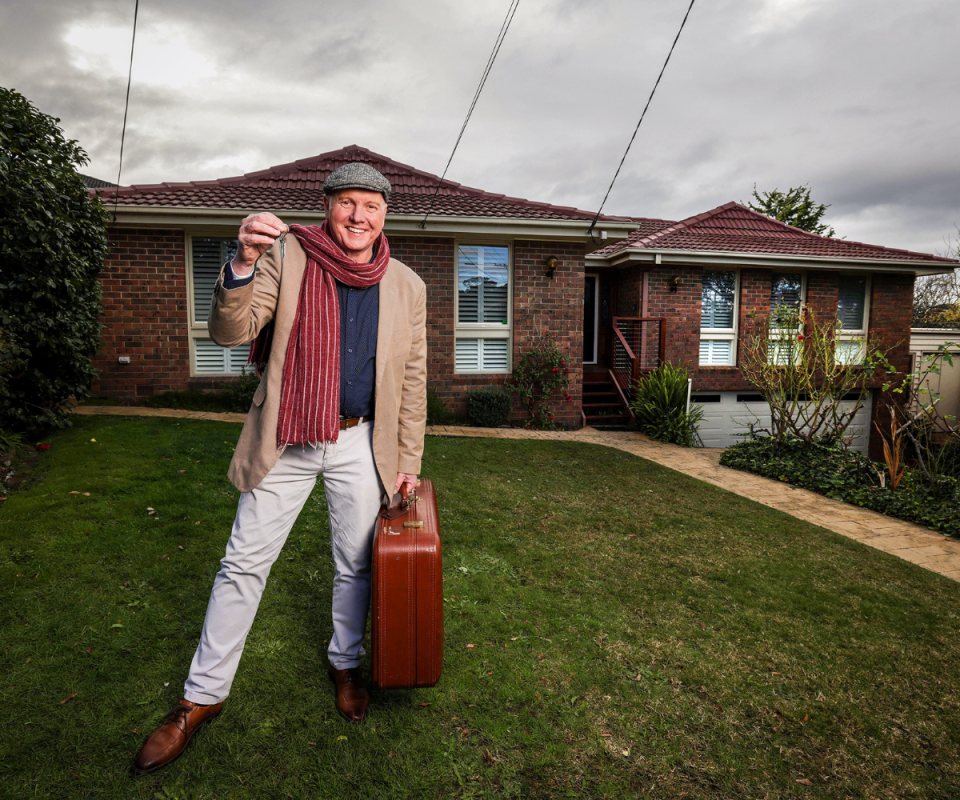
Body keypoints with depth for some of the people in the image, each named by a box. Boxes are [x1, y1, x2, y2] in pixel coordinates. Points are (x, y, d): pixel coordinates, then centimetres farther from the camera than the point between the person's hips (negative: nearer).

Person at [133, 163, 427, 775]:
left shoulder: (407, 286, 1)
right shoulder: (288, 255, -4)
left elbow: (412, 382, 4)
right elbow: (230, 332, -11)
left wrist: (409, 461, 4)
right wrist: (243, 264, -30)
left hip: (361, 444, 2)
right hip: (285, 441, -1)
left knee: (356, 565, 14)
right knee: (244, 565, 6)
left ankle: (346, 665, 39)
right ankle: (203, 696, 25)